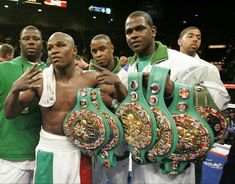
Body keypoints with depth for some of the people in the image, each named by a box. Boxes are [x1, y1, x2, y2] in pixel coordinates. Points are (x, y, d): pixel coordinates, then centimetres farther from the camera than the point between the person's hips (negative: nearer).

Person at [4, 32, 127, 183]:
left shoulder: (90, 78, -8)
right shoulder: (40, 80, -7)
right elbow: (10, 113, -4)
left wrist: (117, 82, -23)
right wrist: (15, 88, -23)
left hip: (79, 149, 0)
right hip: (48, 149, 0)